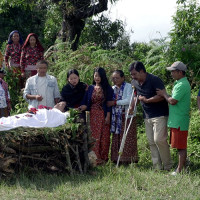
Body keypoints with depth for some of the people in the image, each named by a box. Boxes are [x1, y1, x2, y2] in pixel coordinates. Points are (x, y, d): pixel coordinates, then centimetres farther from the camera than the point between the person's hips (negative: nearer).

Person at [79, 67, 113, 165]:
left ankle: (102, 158, 0)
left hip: (103, 115, -2)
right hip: (93, 116, 2)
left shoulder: (108, 89, 4)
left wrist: (108, 116, -9)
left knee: (104, 136, -4)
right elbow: (86, 103, 9)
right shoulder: (90, 88, 12)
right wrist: (82, 107, -12)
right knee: (93, 137, -3)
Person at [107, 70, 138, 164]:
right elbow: (109, 101, 22)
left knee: (128, 138, -5)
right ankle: (117, 158, 6)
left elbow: (129, 100, -15)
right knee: (116, 138, 2)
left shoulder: (128, 87, -4)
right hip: (116, 116, 6)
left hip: (127, 115, -6)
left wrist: (115, 102, -15)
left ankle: (128, 158, -1)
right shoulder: (113, 88, 15)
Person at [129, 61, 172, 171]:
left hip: (159, 115, -8)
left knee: (159, 139, -15)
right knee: (151, 142, 7)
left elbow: (162, 96, -22)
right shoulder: (135, 82, 7)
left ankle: (168, 166, -2)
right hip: (147, 116, 8)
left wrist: (146, 100, -18)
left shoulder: (154, 80, -16)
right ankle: (157, 167, 12)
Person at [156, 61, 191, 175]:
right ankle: (181, 168, 19)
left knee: (181, 147, -6)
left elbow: (173, 101, -21)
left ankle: (180, 171, -3)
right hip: (177, 121, 10)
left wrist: (164, 94, -6)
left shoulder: (182, 85, -18)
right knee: (181, 147, 13)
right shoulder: (180, 83, 16)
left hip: (179, 122, -10)